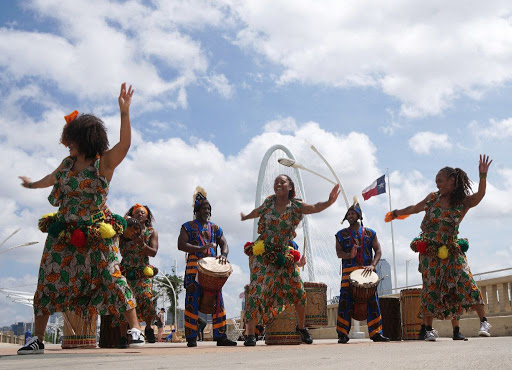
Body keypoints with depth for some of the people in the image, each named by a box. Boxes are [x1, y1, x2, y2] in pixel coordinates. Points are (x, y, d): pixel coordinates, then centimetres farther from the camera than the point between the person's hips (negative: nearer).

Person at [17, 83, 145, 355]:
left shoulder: (105, 162, -8)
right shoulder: (68, 163, 10)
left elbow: (125, 143, -26)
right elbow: (52, 179, 31)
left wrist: (124, 111, -34)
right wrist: (32, 184, 49)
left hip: (97, 234, -6)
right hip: (63, 233, 6)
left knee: (111, 277, -12)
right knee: (48, 281, 5)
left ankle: (135, 328, -4)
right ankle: (37, 339, 16)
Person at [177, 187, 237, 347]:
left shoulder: (215, 228, 19)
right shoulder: (188, 227, 7)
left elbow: (224, 244, 13)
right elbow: (181, 245, -5)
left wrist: (223, 255, -11)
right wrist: (200, 248, -18)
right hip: (194, 268, -4)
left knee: (218, 301, 1)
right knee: (192, 302, -5)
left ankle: (220, 336, 5)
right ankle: (191, 338, -1)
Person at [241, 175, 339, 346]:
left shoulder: (295, 206, -3)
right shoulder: (269, 201, 3)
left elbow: (315, 207, -22)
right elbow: (258, 211, 25)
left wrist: (329, 202, -42)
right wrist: (245, 217, 43)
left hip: (283, 255, 0)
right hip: (262, 254, 0)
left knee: (298, 292, -1)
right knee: (257, 292, -9)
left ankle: (301, 327, 23)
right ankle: (250, 334, -4)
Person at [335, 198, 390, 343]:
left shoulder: (370, 233, 13)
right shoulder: (341, 234, 13)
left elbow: (378, 251, 6)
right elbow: (338, 252, 3)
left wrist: (372, 265, -11)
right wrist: (348, 255, -20)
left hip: (367, 270, 1)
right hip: (348, 271, -1)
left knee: (373, 300, -3)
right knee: (345, 301, -7)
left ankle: (376, 333, 2)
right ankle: (342, 334, -2)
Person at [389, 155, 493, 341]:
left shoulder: (463, 202, -1)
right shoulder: (433, 198, 9)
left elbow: (479, 195, -21)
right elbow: (415, 208, 25)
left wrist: (483, 175, -36)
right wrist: (397, 213, 33)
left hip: (451, 250, -2)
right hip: (430, 251, 2)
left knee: (465, 281, -16)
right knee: (430, 288, -1)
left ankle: (484, 321, -9)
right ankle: (428, 329, 7)